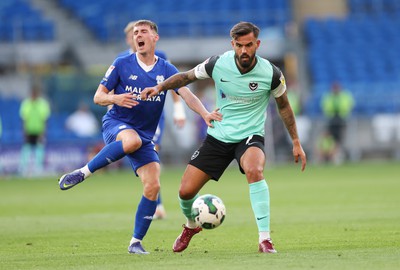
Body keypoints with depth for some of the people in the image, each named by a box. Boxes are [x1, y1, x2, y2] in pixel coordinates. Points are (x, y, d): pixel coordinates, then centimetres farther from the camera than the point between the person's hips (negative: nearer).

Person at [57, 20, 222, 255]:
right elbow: (98, 97, 0)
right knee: (132, 140, -41)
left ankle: (136, 242, 1)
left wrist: (205, 114, -27)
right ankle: (83, 173, -28)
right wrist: (115, 98, -23)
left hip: (145, 136, 3)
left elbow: (186, 94, -8)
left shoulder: (167, 70, 4)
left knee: (153, 186, -12)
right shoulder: (122, 65, 0)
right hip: (116, 125, -3)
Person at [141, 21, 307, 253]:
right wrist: (160, 87, -7)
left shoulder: (271, 74, -13)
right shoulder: (218, 64, -11)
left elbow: (284, 106, 5)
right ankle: (191, 226, 35)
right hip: (218, 136, 3)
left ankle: (265, 239, -34)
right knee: (186, 191, -3)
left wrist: (296, 143, 7)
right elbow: (186, 77, 7)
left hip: (250, 137, -3)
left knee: (254, 170, -38)